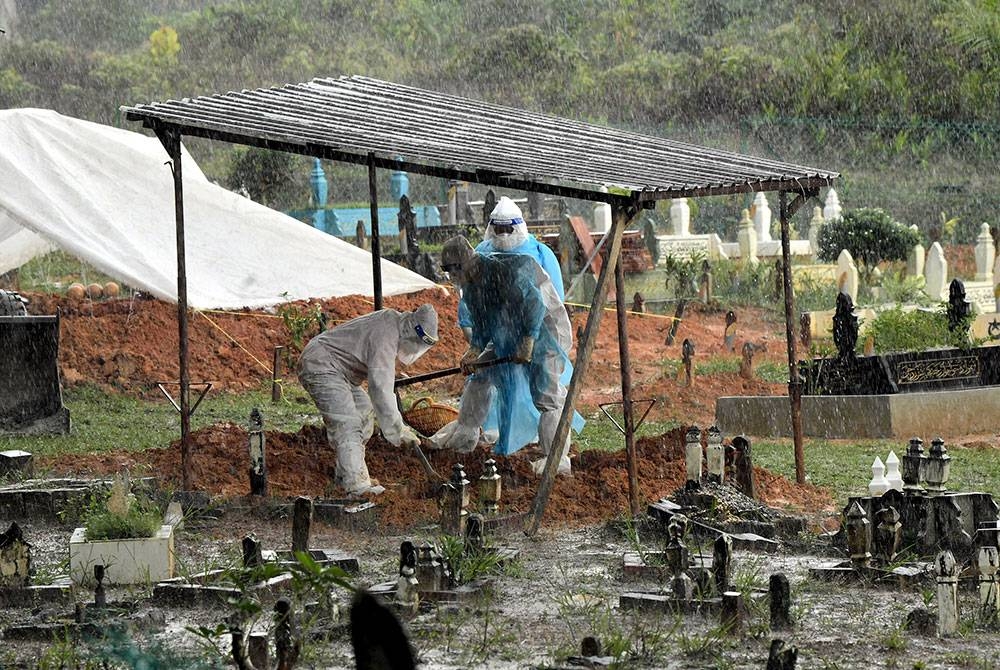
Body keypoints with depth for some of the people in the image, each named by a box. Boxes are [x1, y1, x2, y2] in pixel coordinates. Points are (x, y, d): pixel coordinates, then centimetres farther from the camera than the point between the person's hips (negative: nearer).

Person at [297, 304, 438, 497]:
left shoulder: (393, 320, 6)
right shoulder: (385, 339, -26)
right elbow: (380, 389, -31)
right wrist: (399, 432, -30)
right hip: (320, 367, -11)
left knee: (364, 412, 16)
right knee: (347, 424, -19)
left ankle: (345, 476, 17)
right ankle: (357, 486, -26)